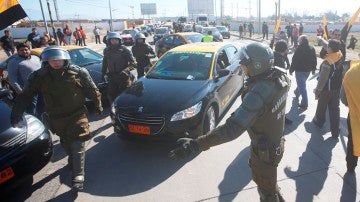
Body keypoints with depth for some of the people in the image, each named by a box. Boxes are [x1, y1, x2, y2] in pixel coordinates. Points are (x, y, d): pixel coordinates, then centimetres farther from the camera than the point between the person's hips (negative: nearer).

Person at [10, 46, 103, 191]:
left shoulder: (78, 72, -12)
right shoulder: (39, 77, -8)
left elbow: (93, 91, -1)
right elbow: (25, 97, -4)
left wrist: (98, 106, 6)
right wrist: (16, 116, -7)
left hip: (77, 114, -3)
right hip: (56, 118, 3)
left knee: (77, 144, -8)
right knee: (66, 144, 20)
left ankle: (78, 175, 0)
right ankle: (73, 160, 48)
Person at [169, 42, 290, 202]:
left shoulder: (257, 94, -37)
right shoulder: (280, 77, -10)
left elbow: (232, 129, -42)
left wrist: (195, 145, -43)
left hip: (265, 152, -8)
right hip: (277, 142, 9)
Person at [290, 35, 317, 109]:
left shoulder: (299, 49, -18)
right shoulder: (312, 48, 4)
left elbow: (294, 60, -17)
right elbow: (314, 60, 11)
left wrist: (291, 69, -8)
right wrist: (313, 69, 21)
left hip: (300, 70, -7)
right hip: (308, 70, 7)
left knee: (302, 86, -3)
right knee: (302, 84, 28)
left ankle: (304, 104, -1)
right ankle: (297, 93, 51)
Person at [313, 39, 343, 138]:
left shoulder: (327, 62, -27)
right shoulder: (340, 56, -7)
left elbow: (322, 79, -23)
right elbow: (334, 48, 14)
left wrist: (317, 91, -13)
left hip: (326, 89, -6)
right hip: (337, 89, 6)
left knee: (321, 107, 18)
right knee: (335, 109, 11)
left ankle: (319, 121, 43)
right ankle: (335, 131, 16)